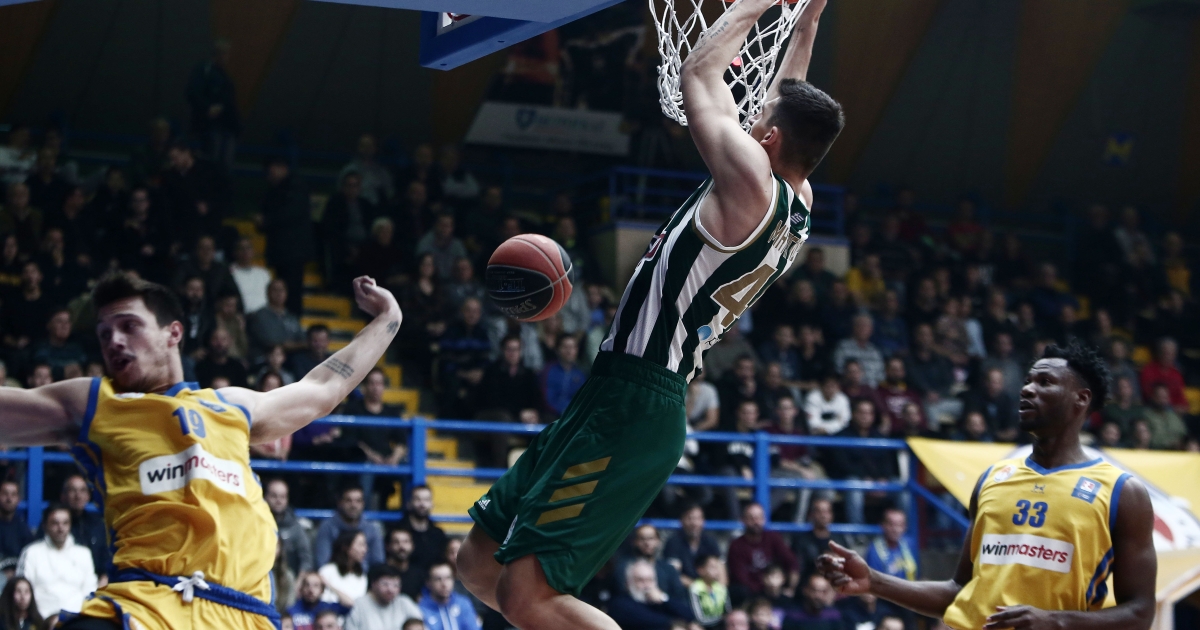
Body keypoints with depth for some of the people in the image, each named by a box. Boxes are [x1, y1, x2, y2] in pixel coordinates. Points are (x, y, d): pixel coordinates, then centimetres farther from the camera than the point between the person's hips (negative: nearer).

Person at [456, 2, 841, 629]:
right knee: (481, 562, 16)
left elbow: (701, 72, -1)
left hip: (628, 410, -10)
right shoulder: (797, 206, 12)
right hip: (618, 397, 10)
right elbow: (786, 98, 31)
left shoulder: (749, 180, -14)